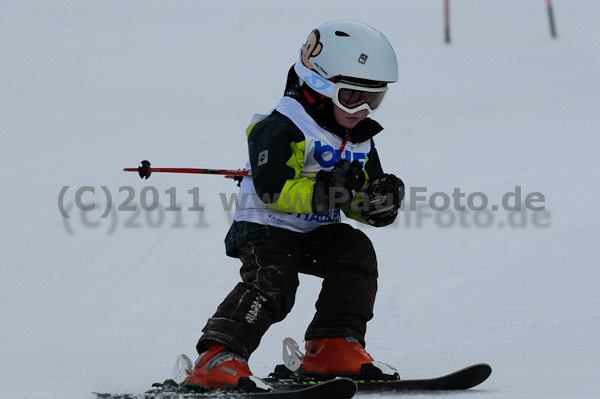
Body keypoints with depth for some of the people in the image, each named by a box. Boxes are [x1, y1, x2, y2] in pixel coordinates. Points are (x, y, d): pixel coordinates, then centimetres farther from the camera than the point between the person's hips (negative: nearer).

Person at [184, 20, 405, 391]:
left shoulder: (361, 141, 11)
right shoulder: (282, 128, -16)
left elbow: (359, 205, 13)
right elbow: (273, 189, -25)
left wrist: (381, 201, -11)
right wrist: (324, 192, -34)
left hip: (317, 234, 7)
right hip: (266, 227, -7)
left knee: (356, 251, -14)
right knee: (271, 283, -27)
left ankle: (334, 349, -11)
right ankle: (219, 358, -34)